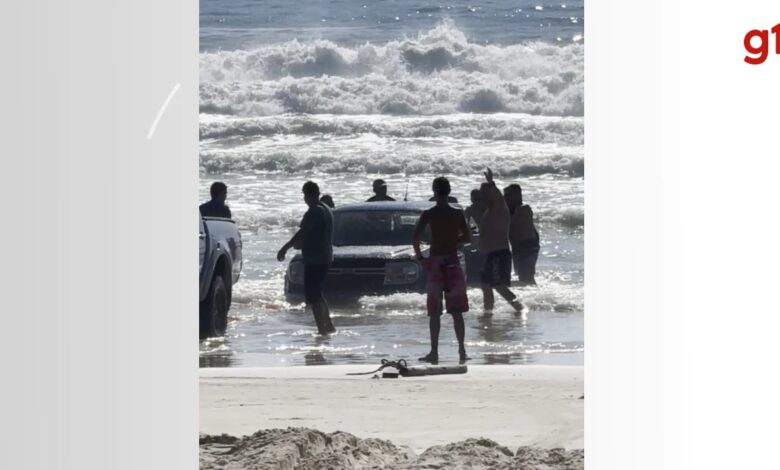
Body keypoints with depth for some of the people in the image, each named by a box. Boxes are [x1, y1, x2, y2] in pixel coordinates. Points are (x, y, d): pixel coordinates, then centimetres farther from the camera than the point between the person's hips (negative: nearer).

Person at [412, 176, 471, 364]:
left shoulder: (428, 214, -6)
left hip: (435, 262, -2)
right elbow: (467, 238, 4)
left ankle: (434, 352, -2)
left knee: (434, 312, 1)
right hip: (453, 262, 2)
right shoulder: (458, 214, 0)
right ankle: (461, 350, 4)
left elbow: (415, 238, -13)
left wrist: (419, 255, 3)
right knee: (457, 312, 7)